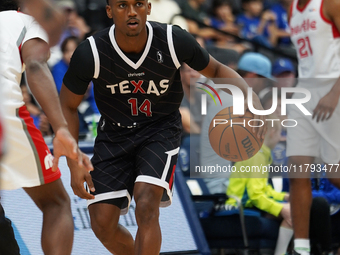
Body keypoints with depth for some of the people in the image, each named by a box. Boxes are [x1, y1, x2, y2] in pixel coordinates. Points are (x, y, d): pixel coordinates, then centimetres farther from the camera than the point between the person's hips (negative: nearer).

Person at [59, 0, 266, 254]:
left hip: (161, 129, -1)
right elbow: (68, 106, -7)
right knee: (102, 223, -4)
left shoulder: (174, 41, -22)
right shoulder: (90, 54, -23)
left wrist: (251, 96, -22)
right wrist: (74, 165, -13)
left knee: (146, 205, -25)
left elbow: (216, 70, -3)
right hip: (114, 133, 2)